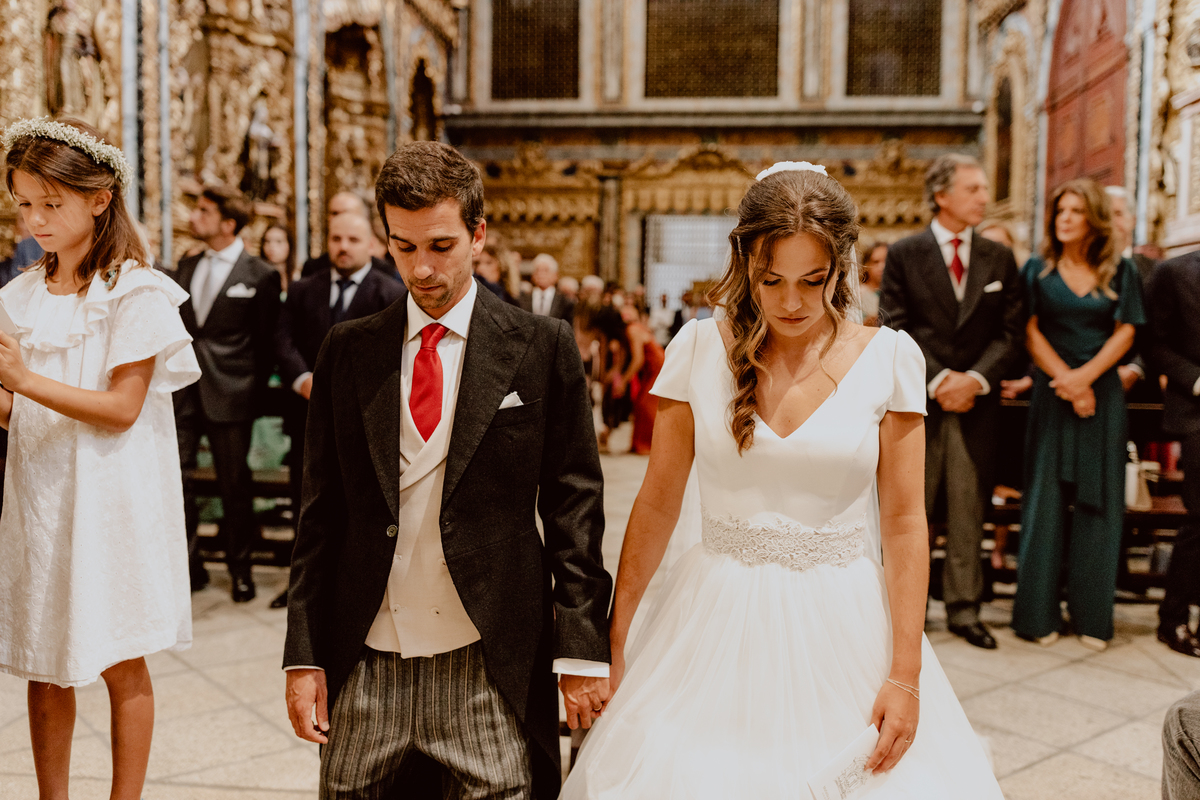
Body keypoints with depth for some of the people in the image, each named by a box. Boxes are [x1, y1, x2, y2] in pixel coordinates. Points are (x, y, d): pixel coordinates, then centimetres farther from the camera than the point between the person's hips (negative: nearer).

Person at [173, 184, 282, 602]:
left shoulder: (260, 276, -4)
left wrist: (255, 393, -5)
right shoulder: (186, 267, 13)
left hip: (229, 395, -4)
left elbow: (267, 343, -2)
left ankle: (240, 570, 22)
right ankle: (190, 564, 17)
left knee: (235, 486, 5)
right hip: (183, 392, 5)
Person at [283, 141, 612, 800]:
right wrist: (303, 655, 3)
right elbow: (321, 511, 7)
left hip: (491, 671, -2)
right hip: (364, 669, 3)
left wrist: (583, 650, -5)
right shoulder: (347, 350, 6)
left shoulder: (542, 347, -1)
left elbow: (573, 504, -2)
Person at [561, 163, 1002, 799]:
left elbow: (904, 521, -4)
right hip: (718, 628, 1)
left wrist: (905, 675, -8)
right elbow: (657, 504, 1)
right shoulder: (701, 349, -4)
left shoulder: (888, 357, -5)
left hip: (844, 628, 0)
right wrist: (613, 637, 2)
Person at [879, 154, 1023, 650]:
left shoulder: (999, 259, 10)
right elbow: (896, 328, -3)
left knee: (968, 513, 6)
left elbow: (1010, 331, 5)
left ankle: (964, 610, 15)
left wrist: (975, 378, -10)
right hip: (919, 403, -2)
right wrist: (937, 380, -13)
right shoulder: (903, 254, 2)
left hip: (976, 403, 2)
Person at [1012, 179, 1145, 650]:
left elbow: (1125, 332, 1)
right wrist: (1065, 380, -12)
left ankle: (1092, 617, 10)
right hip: (1051, 394, -1)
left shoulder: (1120, 272, 8)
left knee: (1098, 501, 2)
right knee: (1045, 499, -2)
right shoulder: (1038, 271, 7)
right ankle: (1038, 614, 5)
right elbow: (1031, 332, 0)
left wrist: (1084, 376, -13)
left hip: (1103, 395, 1)